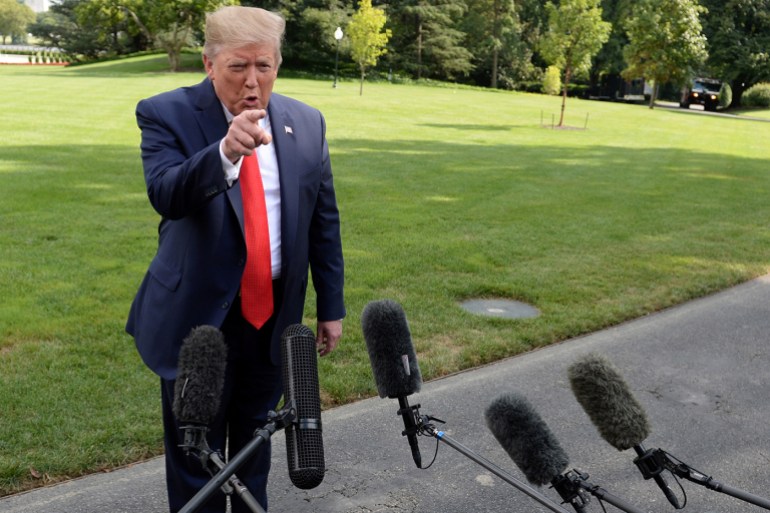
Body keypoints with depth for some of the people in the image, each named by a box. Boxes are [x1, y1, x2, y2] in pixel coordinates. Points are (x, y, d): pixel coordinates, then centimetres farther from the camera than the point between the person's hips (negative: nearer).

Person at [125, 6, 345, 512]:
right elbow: (166, 196, -27)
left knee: (255, 441, 20)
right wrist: (224, 152, -44)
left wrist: (331, 305, 8)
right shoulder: (167, 114, -9)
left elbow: (324, 221, 7)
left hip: (275, 313, 3)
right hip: (199, 313, -3)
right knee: (195, 451, 8)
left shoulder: (306, 122, 2)